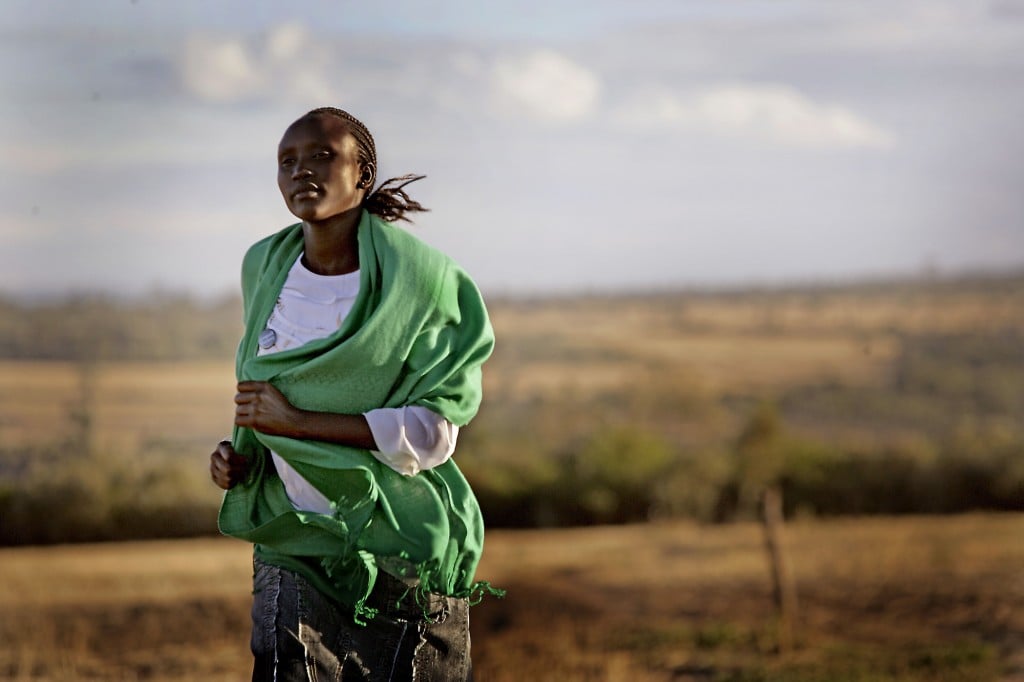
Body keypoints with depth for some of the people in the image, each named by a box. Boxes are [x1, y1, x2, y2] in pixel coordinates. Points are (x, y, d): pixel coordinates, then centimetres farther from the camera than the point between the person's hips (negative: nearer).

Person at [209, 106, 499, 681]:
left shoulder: (419, 278, -9)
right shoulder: (265, 268, 6)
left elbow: (433, 432, -15)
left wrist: (297, 421, -18)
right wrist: (239, 454, 4)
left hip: (402, 548, -3)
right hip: (293, 541, 3)